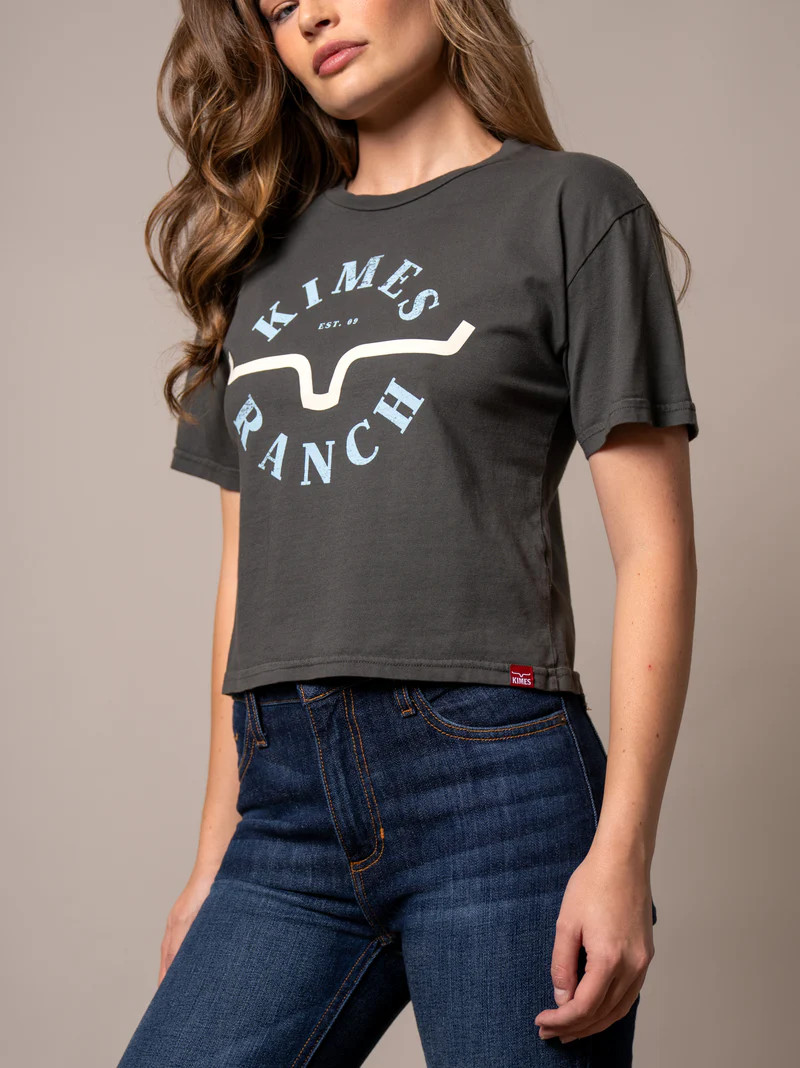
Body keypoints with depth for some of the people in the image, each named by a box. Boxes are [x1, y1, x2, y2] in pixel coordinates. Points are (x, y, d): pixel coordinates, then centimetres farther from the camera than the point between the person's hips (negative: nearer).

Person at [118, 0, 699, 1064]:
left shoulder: (572, 207, 5)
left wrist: (624, 850, -12)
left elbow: (654, 548, -2)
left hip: (491, 786, -4)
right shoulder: (267, 252, 20)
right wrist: (217, 852, 15)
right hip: (290, 807, 5)